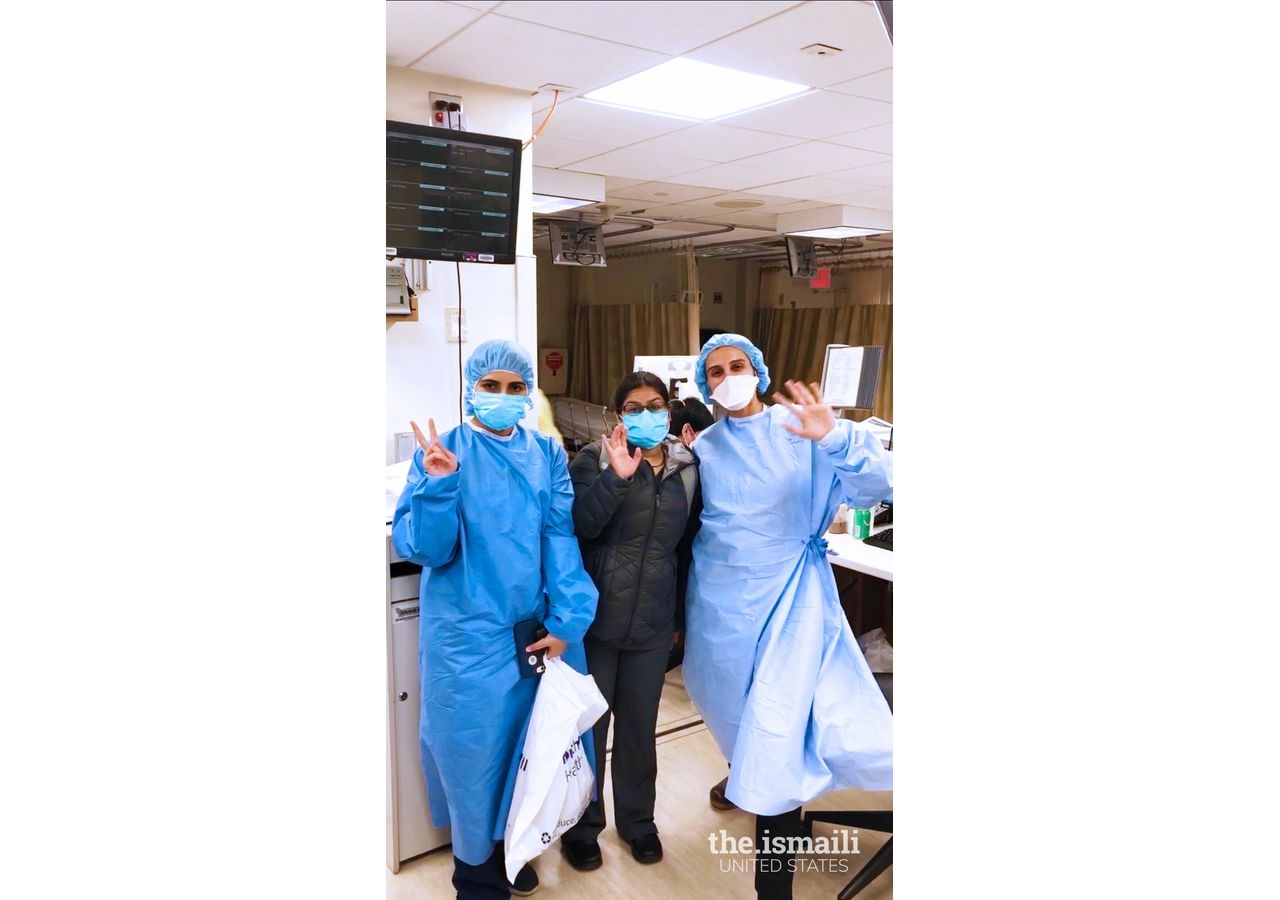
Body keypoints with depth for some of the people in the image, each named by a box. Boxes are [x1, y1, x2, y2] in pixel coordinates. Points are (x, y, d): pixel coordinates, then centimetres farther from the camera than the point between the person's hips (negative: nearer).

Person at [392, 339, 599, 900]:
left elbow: (561, 536, -5)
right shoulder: (441, 452, -7)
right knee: (475, 746, 9)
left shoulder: (546, 454, 2)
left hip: (537, 627, 3)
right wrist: (439, 485, -29)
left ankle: (512, 845, 41)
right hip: (469, 633, -3)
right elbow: (421, 548, -12)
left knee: (532, 741, 16)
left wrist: (565, 622, -13)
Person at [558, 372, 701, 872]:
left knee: (640, 728, 16)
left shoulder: (686, 468, 5)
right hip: (595, 619, -3)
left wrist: (684, 610, 15)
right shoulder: (594, 459, -6)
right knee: (588, 725, 10)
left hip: (652, 625, 3)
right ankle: (582, 825, 31)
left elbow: (687, 545, 13)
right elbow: (579, 525, -20)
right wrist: (617, 477, -31)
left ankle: (637, 820, 38)